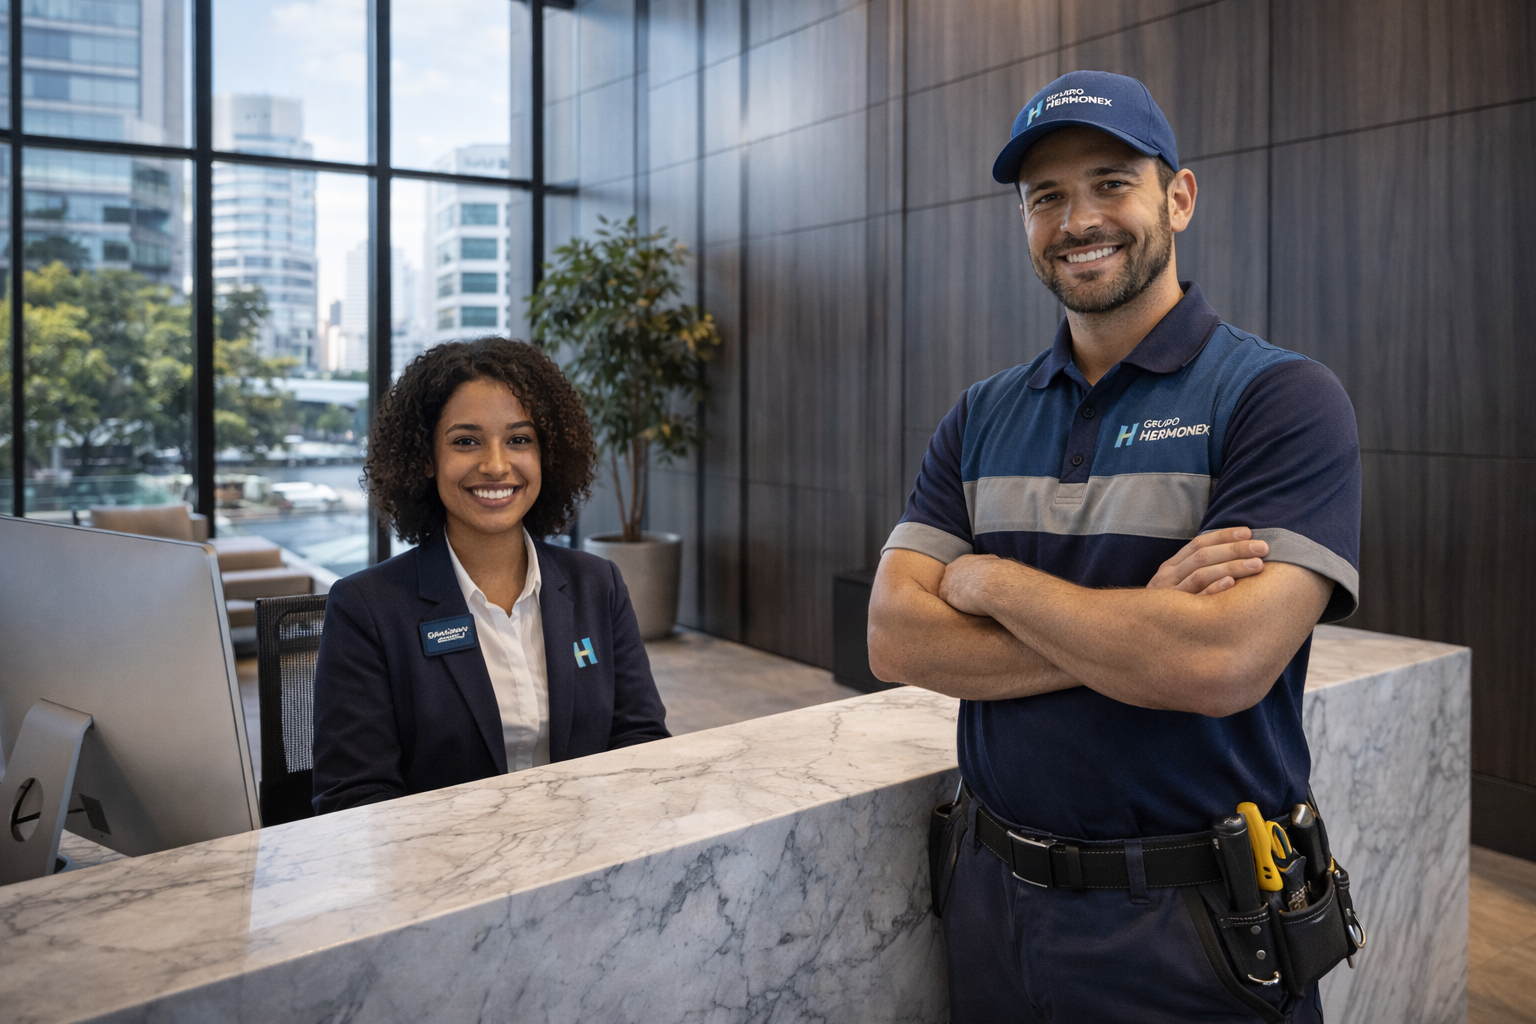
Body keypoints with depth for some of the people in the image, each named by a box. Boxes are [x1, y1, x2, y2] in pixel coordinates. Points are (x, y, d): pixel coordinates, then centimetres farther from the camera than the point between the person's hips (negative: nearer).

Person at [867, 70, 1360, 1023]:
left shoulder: (1281, 398, -11)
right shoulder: (982, 418, 3)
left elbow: (1222, 664, -25)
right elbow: (895, 639, -8)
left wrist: (992, 581, -13)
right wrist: (1136, 630, -19)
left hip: (1192, 934, -4)